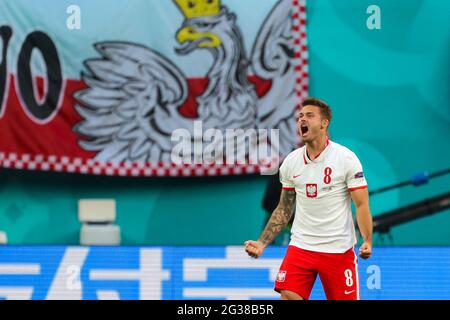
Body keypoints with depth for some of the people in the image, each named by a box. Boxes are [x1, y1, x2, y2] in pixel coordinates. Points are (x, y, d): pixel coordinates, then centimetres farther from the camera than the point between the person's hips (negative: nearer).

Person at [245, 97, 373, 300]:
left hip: (339, 250, -3)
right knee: (288, 297, -13)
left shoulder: (346, 158, -7)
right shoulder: (291, 162, 5)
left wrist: (367, 241, -21)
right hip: (300, 246, 3)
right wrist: (262, 243, 5)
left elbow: (361, 205, -8)